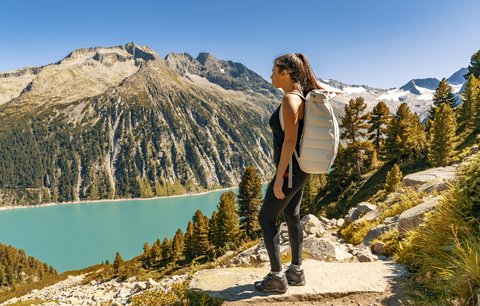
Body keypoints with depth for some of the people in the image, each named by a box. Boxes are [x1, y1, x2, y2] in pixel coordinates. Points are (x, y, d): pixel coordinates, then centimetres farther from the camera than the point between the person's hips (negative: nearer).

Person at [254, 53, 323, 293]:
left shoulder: (290, 99, -20)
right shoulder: (299, 96, 10)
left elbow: (290, 140, -24)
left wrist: (279, 177, -21)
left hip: (290, 170, -10)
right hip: (299, 168, 10)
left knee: (266, 218, 3)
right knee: (292, 216, 17)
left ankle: (277, 278, 12)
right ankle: (296, 271, 29)